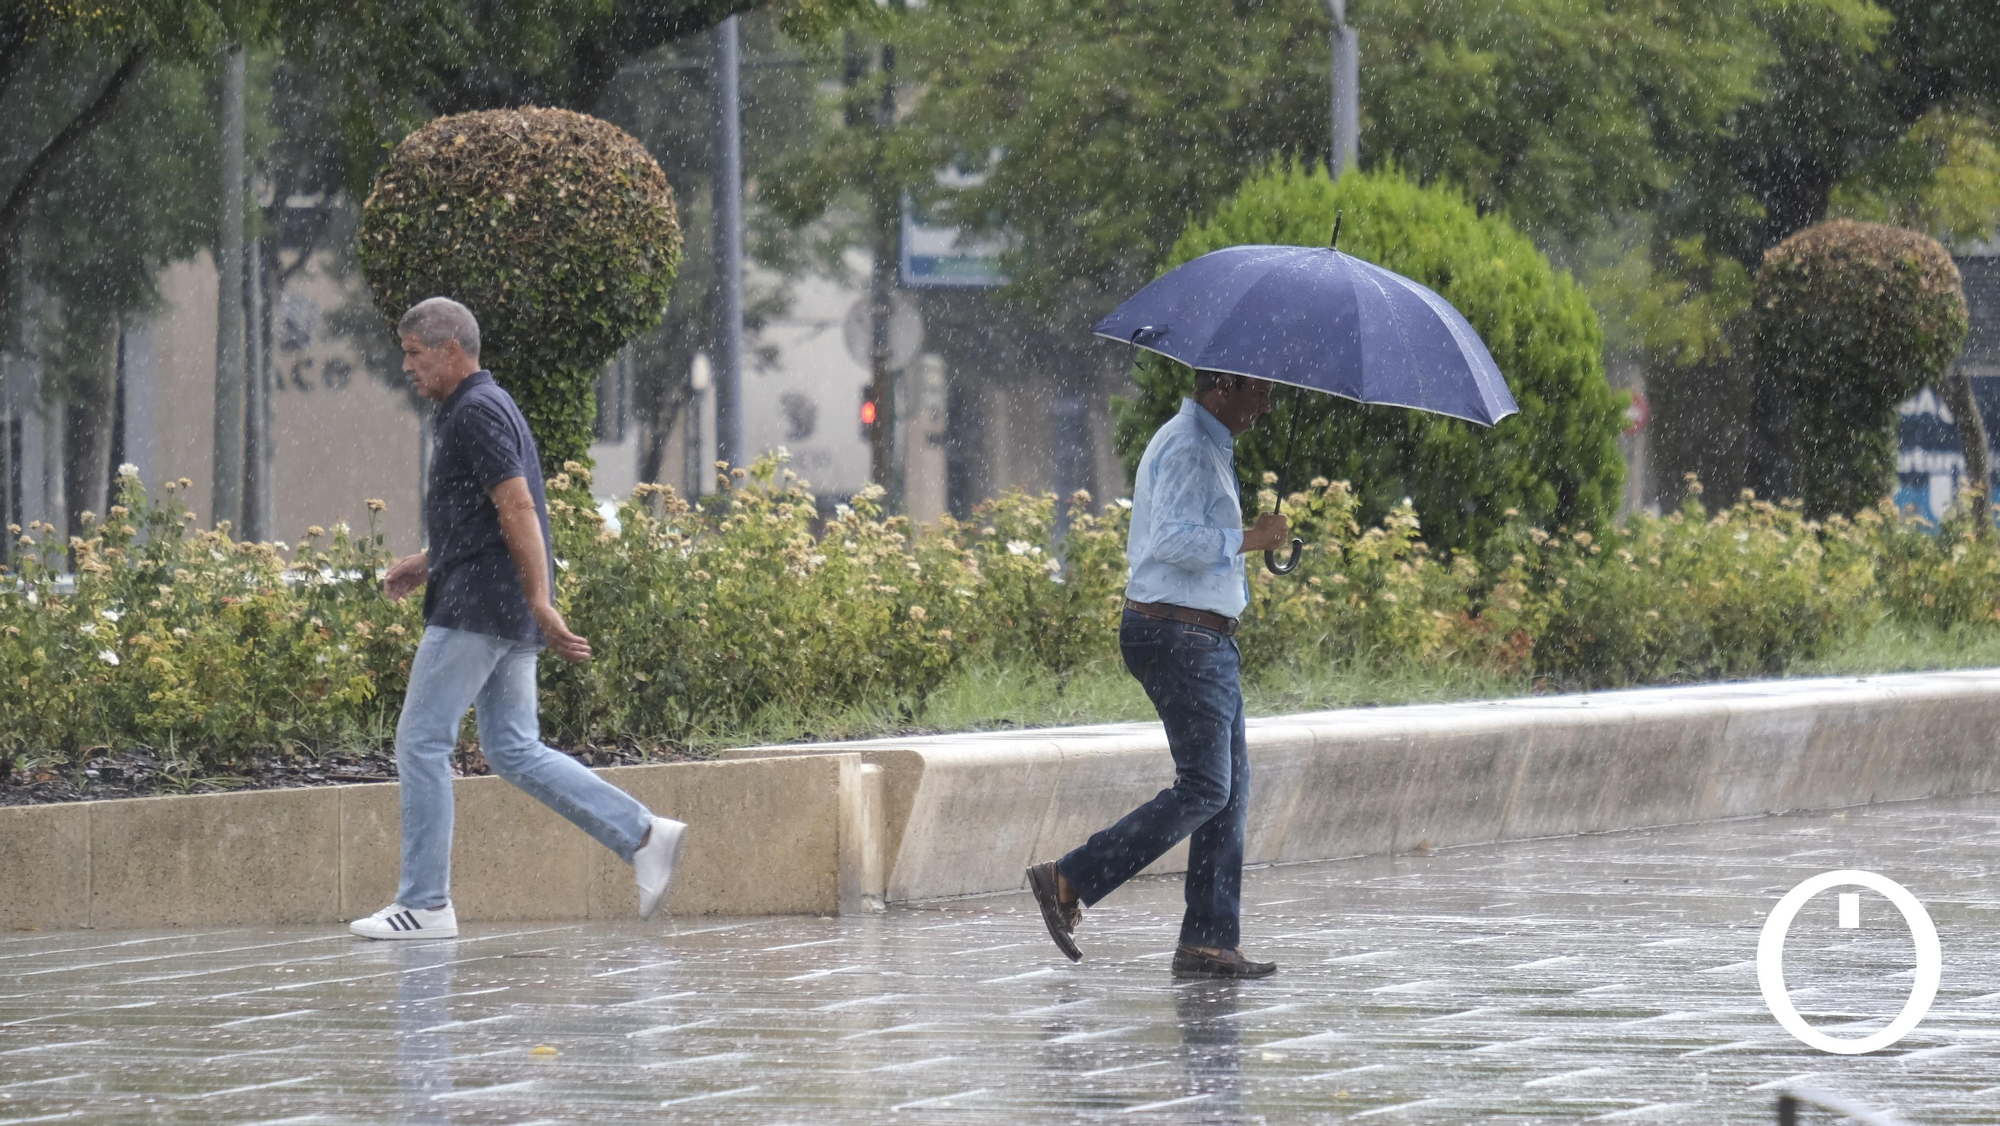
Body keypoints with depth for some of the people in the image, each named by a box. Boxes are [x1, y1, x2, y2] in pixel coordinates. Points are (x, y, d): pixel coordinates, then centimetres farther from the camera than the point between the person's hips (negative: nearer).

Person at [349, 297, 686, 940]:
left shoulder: (477, 412, -12)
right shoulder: (476, 408, 20)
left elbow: (518, 508, -20)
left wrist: (540, 603, -25)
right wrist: (426, 565, 23)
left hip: (477, 610, -10)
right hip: (505, 616, 10)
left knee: (421, 743, -6)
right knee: (513, 749, 9)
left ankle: (425, 904, -4)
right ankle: (644, 837, 2)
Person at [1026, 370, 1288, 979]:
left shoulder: (1207, 447, 20)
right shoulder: (1188, 449, -14)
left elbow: (1159, 540, 27)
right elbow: (1173, 539, -26)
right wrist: (1249, 539, -19)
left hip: (1206, 640, 11)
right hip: (1181, 637, -11)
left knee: (1230, 789, 6)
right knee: (1203, 788, -13)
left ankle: (1208, 941, 5)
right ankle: (1069, 883, -10)